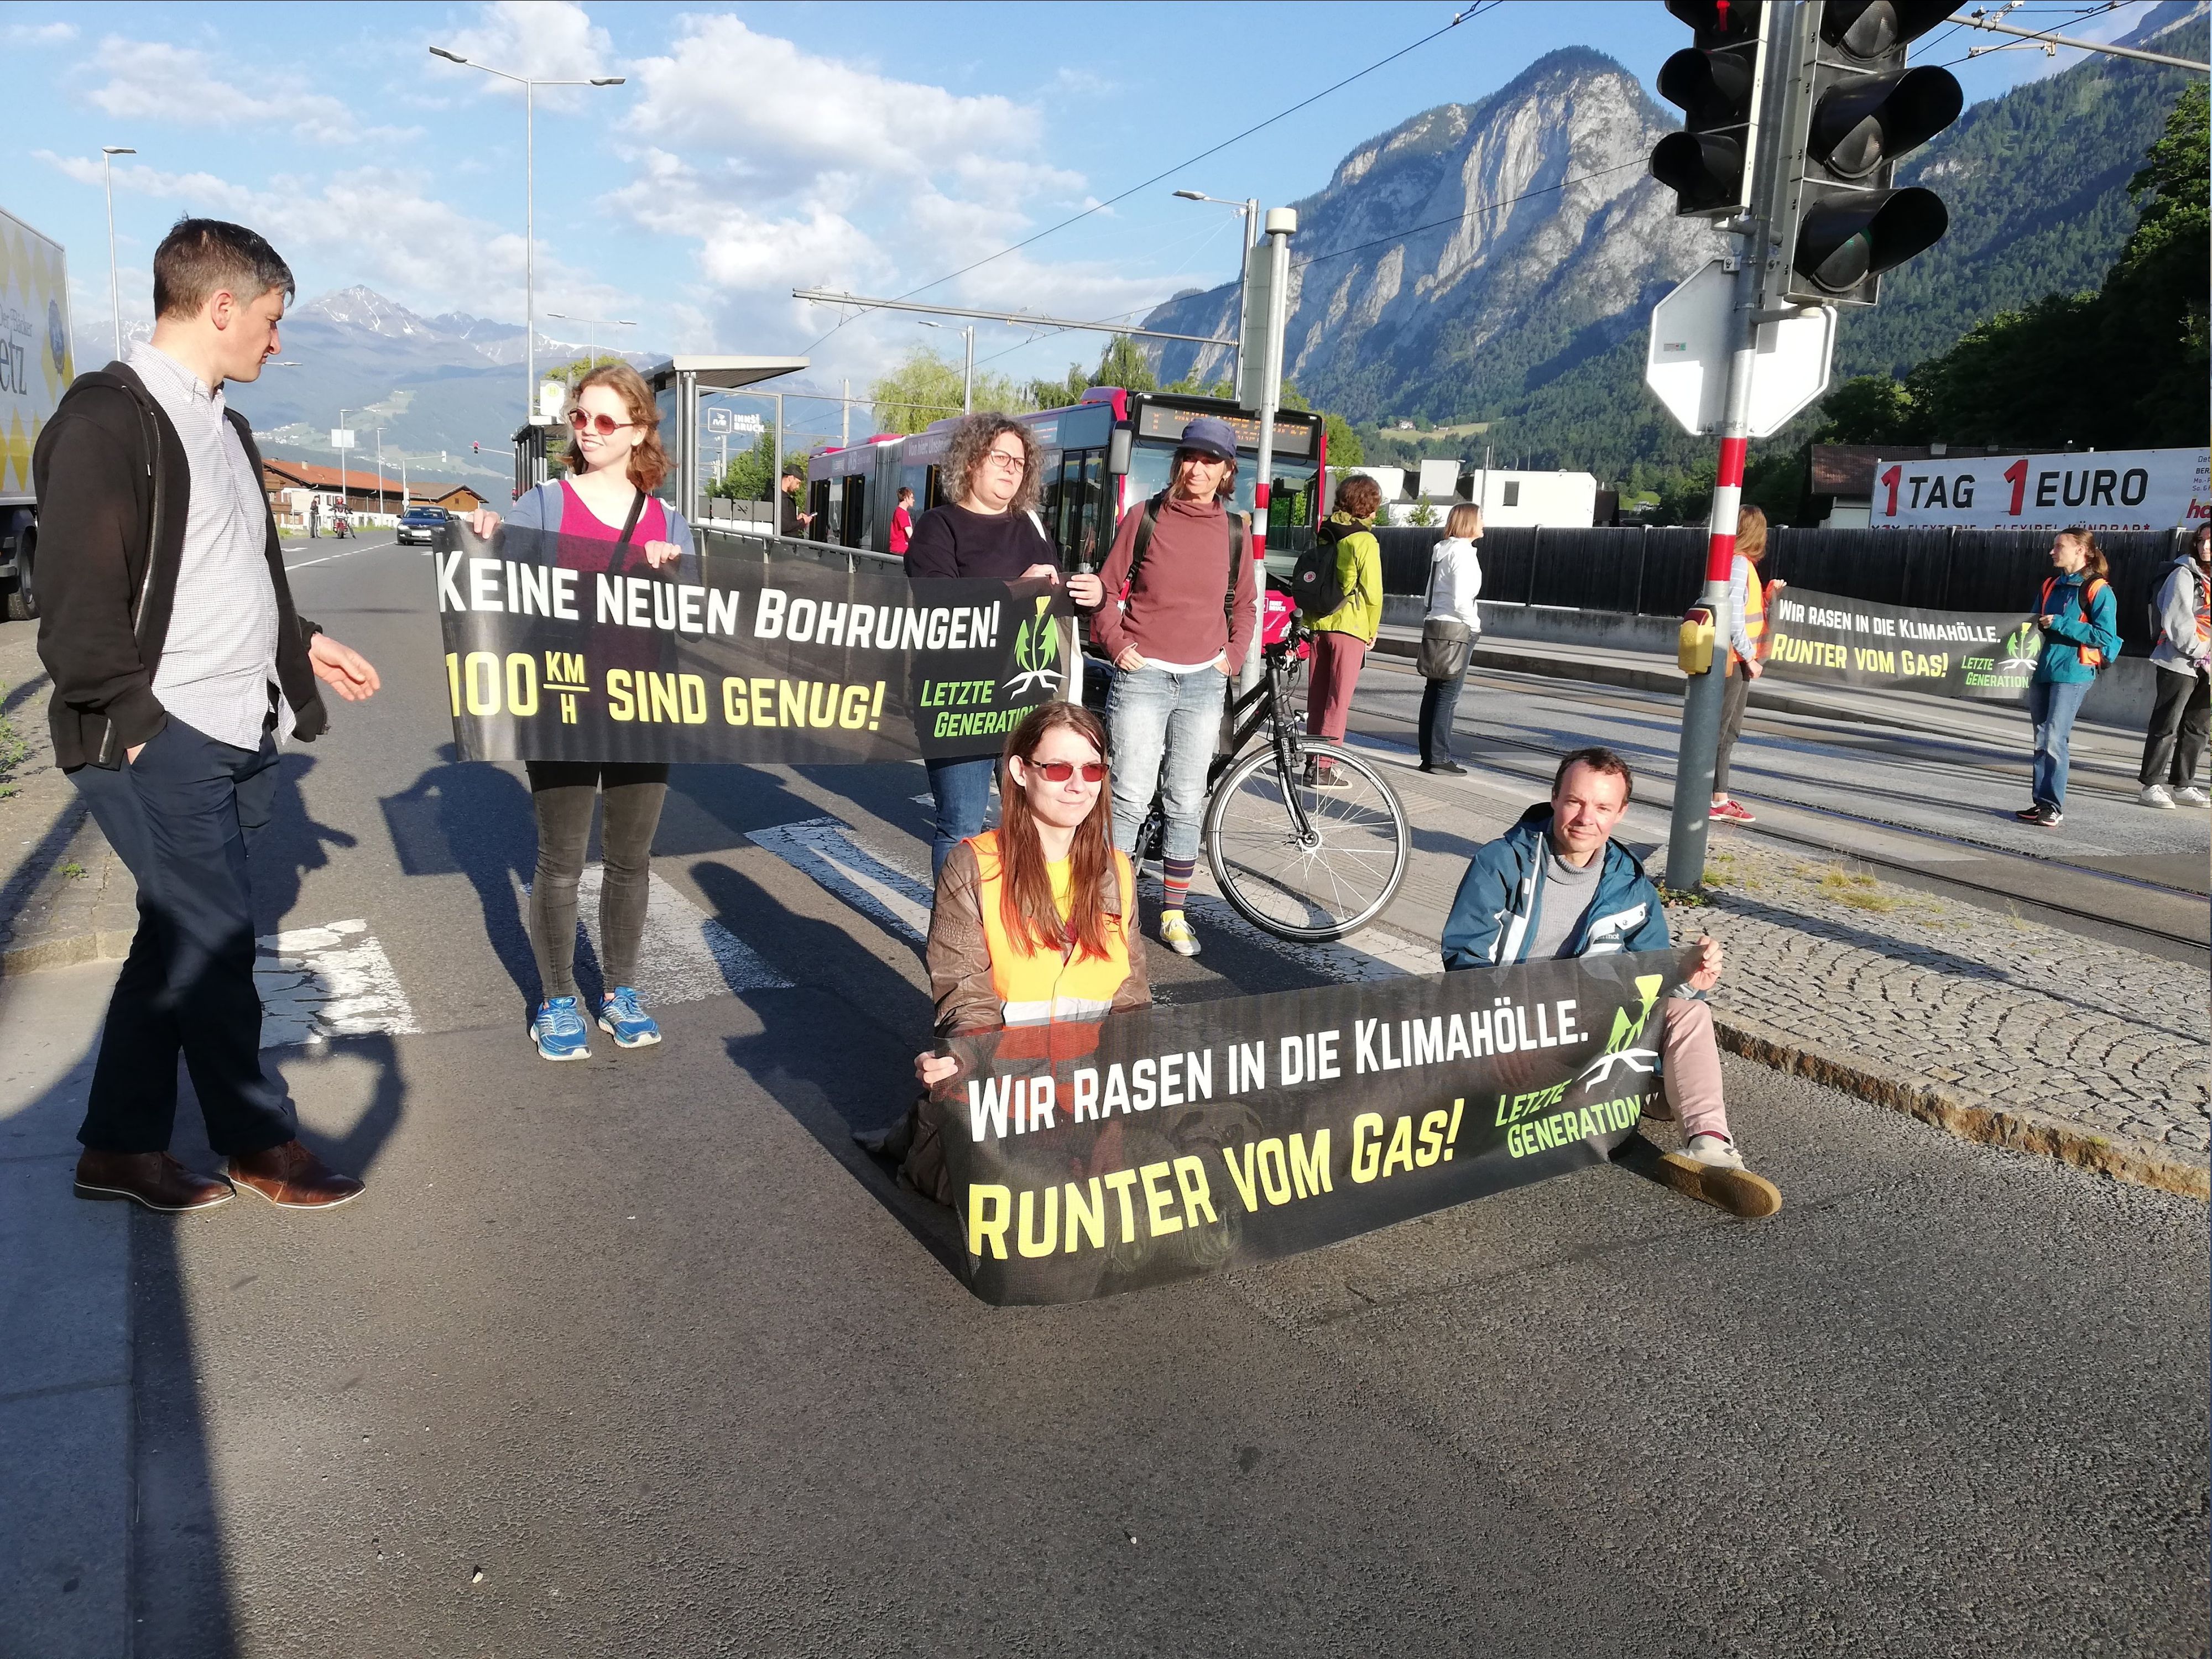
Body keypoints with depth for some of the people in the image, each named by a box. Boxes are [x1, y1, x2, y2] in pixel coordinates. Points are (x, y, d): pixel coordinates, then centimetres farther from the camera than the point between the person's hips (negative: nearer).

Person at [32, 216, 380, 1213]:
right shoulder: (108, 420, -12)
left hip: (240, 739, 9)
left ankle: (121, 1147, 27)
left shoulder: (223, 425, 16)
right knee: (216, 945, 1)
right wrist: (133, 722, -15)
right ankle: (259, 1145, 17)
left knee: (178, 940, 14)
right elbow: (80, 604, -16)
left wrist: (301, 643, 19)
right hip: (161, 745, -9)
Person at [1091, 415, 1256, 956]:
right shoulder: (1145, 519, 0)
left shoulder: (1235, 531, 8)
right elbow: (1106, 589, 5)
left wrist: (1234, 655, 7)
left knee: (1186, 804, 7)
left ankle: (1173, 913, 18)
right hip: (1143, 675, -3)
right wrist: (1116, 644, -5)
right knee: (1131, 798, -7)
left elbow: (1243, 604, 20)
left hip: (1204, 681, 3)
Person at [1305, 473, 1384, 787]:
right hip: (1350, 625, -6)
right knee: (1338, 700, -2)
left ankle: (1312, 760, 17)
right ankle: (1323, 768, -4)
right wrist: (1373, 629, 2)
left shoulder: (1324, 533, 10)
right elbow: (1372, 590, -10)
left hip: (1318, 623, 6)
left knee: (1317, 695, 12)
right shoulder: (1364, 540, -9)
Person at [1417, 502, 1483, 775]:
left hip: (1434, 625, 9)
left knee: (1433, 693, 10)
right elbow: (1461, 599, -20)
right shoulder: (1462, 552, -13)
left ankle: (1428, 756, 14)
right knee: (1448, 696, -5)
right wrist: (1474, 623, -6)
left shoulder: (1441, 549, 14)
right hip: (1456, 630, -9)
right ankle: (1439, 758, -3)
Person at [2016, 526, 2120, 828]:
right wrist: (2034, 625, 3)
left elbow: (2105, 636, -13)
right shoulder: (2051, 585, 14)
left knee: (2054, 740, -10)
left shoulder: (2098, 590, -7)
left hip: (2073, 673, -7)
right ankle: (2040, 802, 14)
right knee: (2041, 741, 9)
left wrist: (2060, 624, -17)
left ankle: (2054, 807, -5)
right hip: (2042, 670, 7)